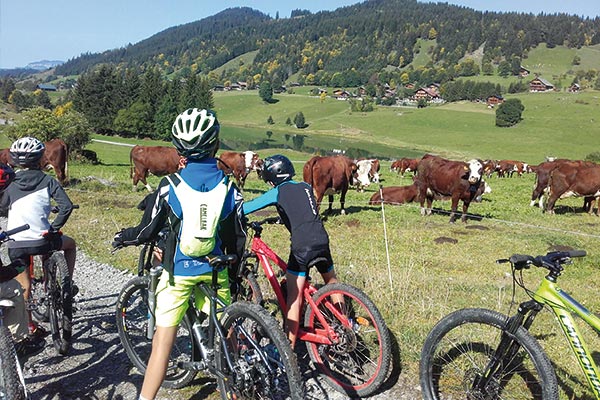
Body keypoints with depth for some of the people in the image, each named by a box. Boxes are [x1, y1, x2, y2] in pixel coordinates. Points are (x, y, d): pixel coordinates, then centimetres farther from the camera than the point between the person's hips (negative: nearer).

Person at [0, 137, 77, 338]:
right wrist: (55, 227, 0)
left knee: (23, 285, 18)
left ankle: (28, 325, 25)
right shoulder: (47, 181, 0)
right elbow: (66, 206, -11)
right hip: (41, 241, -3)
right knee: (70, 244, 28)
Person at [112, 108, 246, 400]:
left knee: (162, 342, 4)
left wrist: (122, 238, 16)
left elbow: (148, 231, -5)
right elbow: (238, 239, -1)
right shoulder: (229, 188, -6)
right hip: (215, 272, 2)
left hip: (178, 272, -2)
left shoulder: (169, 185, -10)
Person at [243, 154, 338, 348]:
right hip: (322, 241, 6)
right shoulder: (305, 187, 17)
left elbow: (245, 208, 1)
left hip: (301, 247, -6)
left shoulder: (277, 192, 2)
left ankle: (289, 347, 1)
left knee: (294, 297, -1)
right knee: (331, 281, 29)